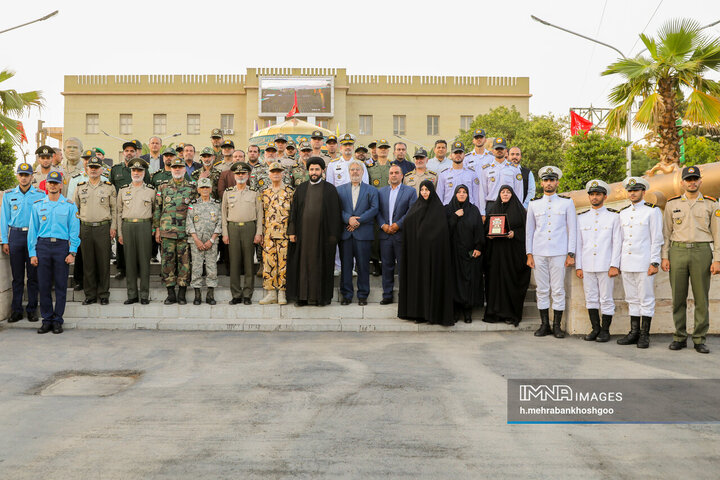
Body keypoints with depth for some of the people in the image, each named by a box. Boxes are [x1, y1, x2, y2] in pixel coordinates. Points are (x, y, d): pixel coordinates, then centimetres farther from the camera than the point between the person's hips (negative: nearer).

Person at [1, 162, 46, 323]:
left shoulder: (40, 195, 4)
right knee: (17, 275, 4)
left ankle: (32, 309, 10)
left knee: (33, 275, 2)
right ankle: (16, 310, 10)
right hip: (16, 235, 1)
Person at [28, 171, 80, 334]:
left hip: (61, 246, -1)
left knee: (61, 285, 0)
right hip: (43, 246, 2)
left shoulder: (70, 206, 6)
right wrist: (32, 253, 2)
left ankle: (58, 321, 9)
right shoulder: (38, 205, 11)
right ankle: (47, 319, 12)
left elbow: (74, 230, 3)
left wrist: (72, 252, -5)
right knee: (43, 285, 2)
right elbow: (32, 230, 10)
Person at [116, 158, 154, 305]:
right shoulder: (123, 190, 12)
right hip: (127, 226, 2)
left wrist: (154, 229, 4)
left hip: (144, 226, -2)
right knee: (129, 261, 2)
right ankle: (132, 294, 9)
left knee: (144, 260, -2)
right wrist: (120, 233, 7)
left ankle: (144, 295, 4)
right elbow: (119, 212, 12)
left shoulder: (151, 190, 7)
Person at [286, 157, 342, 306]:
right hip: (303, 233, 2)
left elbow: (335, 213, 0)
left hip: (322, 234, -2)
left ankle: (321, 296, 12)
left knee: (321, 265, 2)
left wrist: (333, 235, -7)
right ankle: (302, 296, 11)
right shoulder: (301, 189, 10)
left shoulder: (330, 189, 2)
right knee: (303, 264, 4)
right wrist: (292, 231, 1)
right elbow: (293, 210, 9)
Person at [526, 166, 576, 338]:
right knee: (542, 290, 4)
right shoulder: (534, 204, 10)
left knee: (558, 290, 0)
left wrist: (571, 254, -2)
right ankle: (544, 324, 12)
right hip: (539, 254, 2)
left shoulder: (567, 203, 6)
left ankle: (557, 325, 8)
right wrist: (529, 254, 5)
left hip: (559, 253, -1)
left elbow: (572, 230, 5)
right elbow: (529, 230, 12)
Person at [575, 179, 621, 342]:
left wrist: (614, 266, -8)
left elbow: (617, 243, -1)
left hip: (605, 266, -3)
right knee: (591, 298, 7)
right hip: (587, 266, 3)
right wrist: (578, 266, 5)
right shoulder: (582, 217, 11)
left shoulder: (613, 216, 3)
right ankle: (595, 329, 17)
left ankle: (605, 330, 11)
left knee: (606, 300, 1)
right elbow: (578, 243, 10)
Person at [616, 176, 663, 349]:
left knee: (646, 300, -1)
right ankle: (634, 333, 16)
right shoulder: (623, 213, 15)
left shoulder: (652, 211, -2)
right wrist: (617, 262, 13)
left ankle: (645, 335, 5)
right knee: (632, 299, 10)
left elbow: (657, 239, -5)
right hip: (626, 263, 6)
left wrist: (654, 262, -11)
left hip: (644, 263, -5)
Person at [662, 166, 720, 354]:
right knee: (678, 298, 3)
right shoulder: (672, 204, 9)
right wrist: (664, 257, 2)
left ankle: (699, 340, 8)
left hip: (701, 252, -1)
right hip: (677, 252, 1)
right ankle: (680, 337, 12)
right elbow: (666, 232, 10)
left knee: (701, 298, 0)